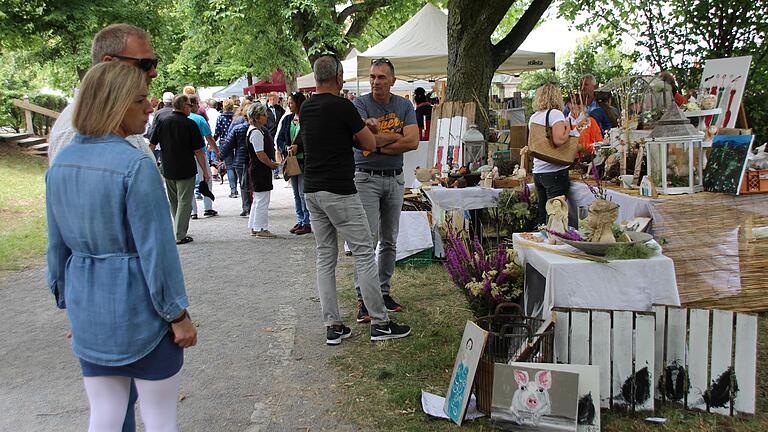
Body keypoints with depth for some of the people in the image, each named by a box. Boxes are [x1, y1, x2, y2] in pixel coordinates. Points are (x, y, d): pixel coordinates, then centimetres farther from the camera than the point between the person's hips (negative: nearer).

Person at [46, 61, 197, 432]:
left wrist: (68, 301, 21)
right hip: (138, 305, -7)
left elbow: (58, 244, 10)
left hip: (87, 308, 7)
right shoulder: (135, 165, -20)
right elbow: (156, 249, -18)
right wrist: (179, 315, -9)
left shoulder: (61, 163, 2)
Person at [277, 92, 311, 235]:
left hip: (304, 160, -7)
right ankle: (300, 221, 21)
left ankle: (307, 223, 3)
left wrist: (298, 147, -19)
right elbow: (280, 139, 10)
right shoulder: (287, 119, 11)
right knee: (296, 193, 12)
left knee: (303, 193, -5)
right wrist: (287, 148, -8)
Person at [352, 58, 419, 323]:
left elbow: (414, 142, -6)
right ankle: (363, 298, -3)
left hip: (395, 179, 4)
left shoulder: (404, 106, 7)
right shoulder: (360, 104, -4)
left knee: (389, 241, 10)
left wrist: (380, 144, -10)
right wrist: (398, 135, -10)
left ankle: (384, 291, 21)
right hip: (366, 178, -4)